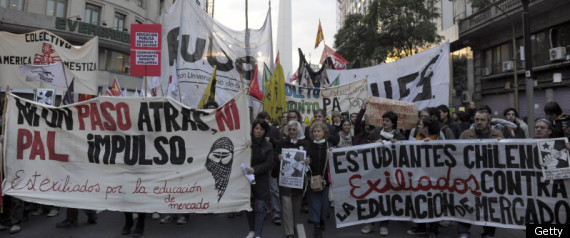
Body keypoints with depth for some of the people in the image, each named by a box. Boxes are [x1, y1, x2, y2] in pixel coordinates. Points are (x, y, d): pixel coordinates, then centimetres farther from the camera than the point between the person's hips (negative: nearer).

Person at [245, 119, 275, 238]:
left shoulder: (268, 146, 0)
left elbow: (269, 163, -7)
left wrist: (255, 169, -20)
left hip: (261, 180, -1)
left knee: (259, 208, 0)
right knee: (249, 206, 12)